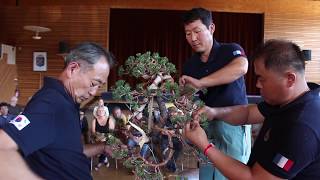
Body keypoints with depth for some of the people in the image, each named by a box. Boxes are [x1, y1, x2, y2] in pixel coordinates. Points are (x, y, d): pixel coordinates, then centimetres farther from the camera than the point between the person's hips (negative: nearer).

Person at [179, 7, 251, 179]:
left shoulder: (230, 50, -6)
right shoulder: (189, 65, 8)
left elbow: (241, 67, -30)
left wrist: (200, 83, -32)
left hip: (233, 124, -4)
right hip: (206, 125, 5)